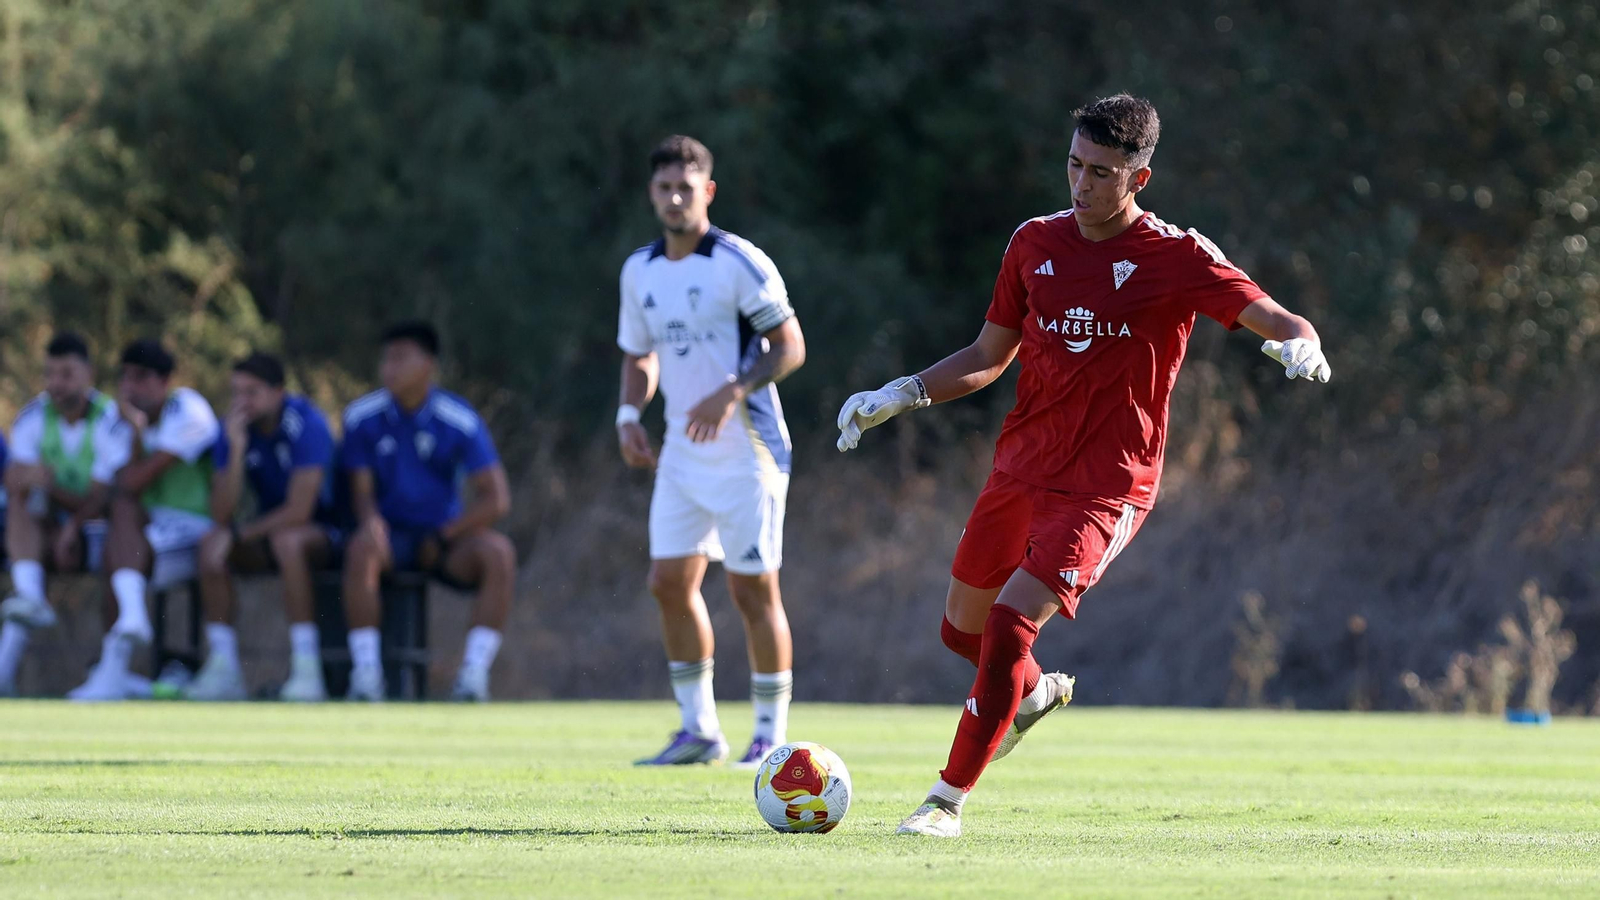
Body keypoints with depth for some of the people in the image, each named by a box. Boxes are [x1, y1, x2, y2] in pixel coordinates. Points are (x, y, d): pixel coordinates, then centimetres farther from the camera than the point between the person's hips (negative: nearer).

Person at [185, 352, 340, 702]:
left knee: (286, 540, -37)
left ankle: (307, 669, -37)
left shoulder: (307, 424, -20)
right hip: (270, 528, 5)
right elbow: (221, 515, -14)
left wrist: (238, 534, -19)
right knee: (211, 544, -23)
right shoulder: (234, 430, -5)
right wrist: (237, 450, -24)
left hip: (322, 532, -5)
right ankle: (223, 669, -23)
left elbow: (299, 511, -25)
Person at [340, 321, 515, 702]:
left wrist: (440, 539, -8)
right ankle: (366, 673, -33)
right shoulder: (362, 417, -2)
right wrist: (371, 521, -26)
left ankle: (474, 673, -28)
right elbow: (361, 491, -2)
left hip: (444, 538, 0)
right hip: (392, 535, 0)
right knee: (362, 547, -35)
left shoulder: (460, 421, -7)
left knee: (498, 552, -30)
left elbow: (496, 500, -7)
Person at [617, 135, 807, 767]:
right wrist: (630, 414, 2)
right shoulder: (640, 271, 8)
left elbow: (790, 347, -12)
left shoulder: (739, 263, -12)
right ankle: (699, 729, 12)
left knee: (753, 590, -5)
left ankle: (771, 734, 5)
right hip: (681, 453, 6)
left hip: (746, 451, -6)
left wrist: (732, 392, -24)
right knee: (670, 583, 2)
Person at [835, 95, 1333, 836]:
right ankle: (1037, 693, 50)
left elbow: (1278, 321, -11)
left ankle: (949, 800, -9)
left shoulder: (1176, 259, -9)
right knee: (962, 629, 15)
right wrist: (900, 396, 3)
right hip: (1019, 469, 6)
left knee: (1008, 626, -20)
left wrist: (1299, 345, -35)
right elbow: (989, 356, 15)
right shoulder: (1036, 243, 6)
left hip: (1104, 489, -6)